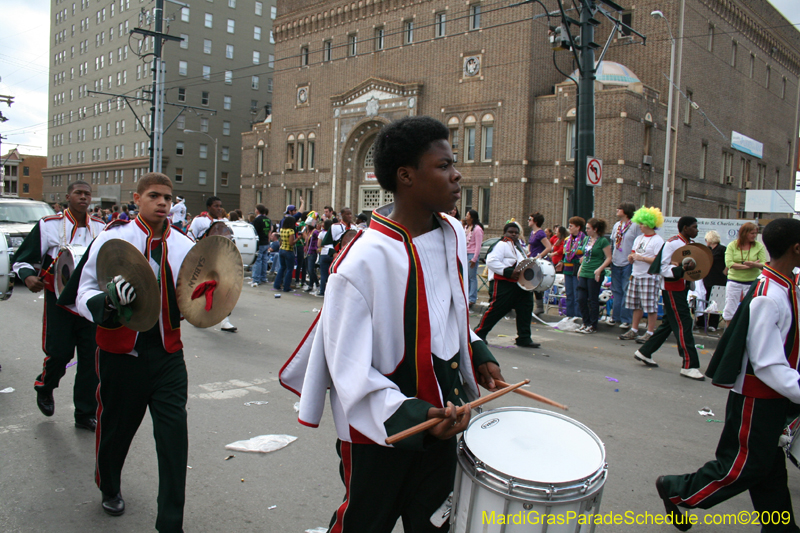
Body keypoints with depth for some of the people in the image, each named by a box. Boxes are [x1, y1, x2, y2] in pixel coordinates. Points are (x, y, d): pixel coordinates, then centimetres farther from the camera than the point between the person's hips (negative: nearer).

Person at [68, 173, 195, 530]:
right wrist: (109, 299, -27)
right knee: (116, 426, 17)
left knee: (174, 431, -5)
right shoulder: (114, 238, -6)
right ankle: (109, 488, 49)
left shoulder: (183, 245, 3)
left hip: (167, 353, 1)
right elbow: (85, 293, -6)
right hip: (121, 352, -1)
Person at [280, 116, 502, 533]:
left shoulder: (453, 234, -1)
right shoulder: (363, 260, -25)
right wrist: (410, 416, -29)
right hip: (379, 429, -6)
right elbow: (350, 366, -21)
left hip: (442, 415, 7)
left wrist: (477, 355, 7)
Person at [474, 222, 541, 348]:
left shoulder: (518, 246, 22)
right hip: (502, 284, -9)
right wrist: (508, 272, -27)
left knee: (525, 310, 6)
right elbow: (491, 261, -22)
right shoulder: (501, 245, -9)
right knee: (496, 310, -6)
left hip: (518, 284, 9)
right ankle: (479, 334, 8)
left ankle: (524, 338, 15)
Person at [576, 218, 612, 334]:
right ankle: (586, 322, 20)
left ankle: (593, 325, 13)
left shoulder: (603, 241, -10)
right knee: (581, 299, 5)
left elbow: (609, 258, -11)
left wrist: (599, 269, -20)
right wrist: (581, 268, 15)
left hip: (595, 275, -7)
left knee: (593, 300, 1)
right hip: (584, 273, 7)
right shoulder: (587, 239, 11)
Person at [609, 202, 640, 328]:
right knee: (616, 291, 12)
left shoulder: (635, 226, -7)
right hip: (616, 263, 7)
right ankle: (615, 317, 21)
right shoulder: (616, 225, 13)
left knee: (627, 291, -3)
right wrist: (610, 256, 15)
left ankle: (626, 319, 4)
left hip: (628, 264, -6)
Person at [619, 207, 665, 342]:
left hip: (650, 277, -8)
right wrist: (631, 257, -1)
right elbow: (633, 254, 22)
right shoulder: (639, 238, 16)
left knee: (651, 307, -4)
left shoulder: (658, 240, -9)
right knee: (636, 305, 12)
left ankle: (650, 333, 3)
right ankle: (634, 330, 20)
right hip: (636, 275, 8)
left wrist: (642, 258, -20)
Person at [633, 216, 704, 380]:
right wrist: (680, 269, -31)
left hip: (682, 288, 9)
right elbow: (663, 269, -16)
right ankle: (689, 365, -4)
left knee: (668, 323, 14)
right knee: (683, 324, -9)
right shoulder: (672, 243, -14)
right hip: (672, 288, -9)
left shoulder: (690, 244, 12)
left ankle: (644, 352, 24)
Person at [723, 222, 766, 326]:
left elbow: (764, 265, -7)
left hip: (752, 282, 0)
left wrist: (755, 265, -29)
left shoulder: (759, 246, -1)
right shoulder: (732, 245, -2)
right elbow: (729, 263, -13)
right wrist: (748, 266, -19)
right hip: (734, 281, 0)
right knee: (730, 310, 4)